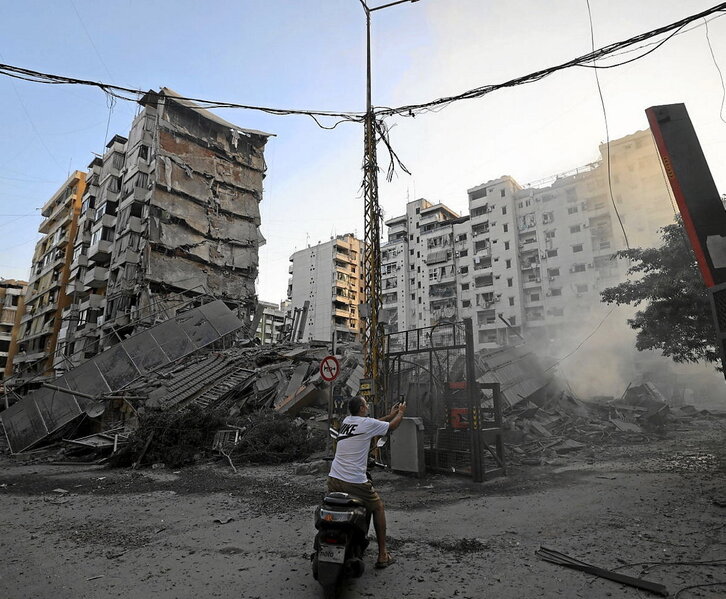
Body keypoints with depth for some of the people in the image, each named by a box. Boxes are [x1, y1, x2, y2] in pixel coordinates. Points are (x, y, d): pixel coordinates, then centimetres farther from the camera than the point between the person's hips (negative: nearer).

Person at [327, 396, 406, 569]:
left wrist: (391, 414, 35)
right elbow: (392, 426, 8)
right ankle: (382, 555, 22)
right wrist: (401, 412, 27)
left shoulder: (346, 421, 12)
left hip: (333, 479, 6)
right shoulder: (368, 423, -9)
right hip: (354, 482, -6)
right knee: (378, 507, 17)